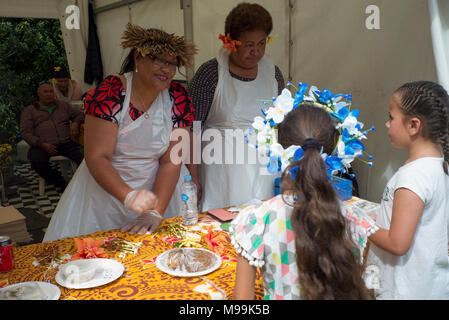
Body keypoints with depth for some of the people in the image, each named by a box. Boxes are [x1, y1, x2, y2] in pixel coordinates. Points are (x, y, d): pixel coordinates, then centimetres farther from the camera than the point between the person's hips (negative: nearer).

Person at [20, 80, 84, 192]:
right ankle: (62, 185, -18)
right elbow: (26, 132, 5)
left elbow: (79, 114, 30)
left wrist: (75, 123, 4)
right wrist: (43, 144, -12)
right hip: (42, 146, -1)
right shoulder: (29, 111, 15)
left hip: (66, 142, 1)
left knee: (83, 156, -29)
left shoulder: (63, 105, 25)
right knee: (37, 162, -35)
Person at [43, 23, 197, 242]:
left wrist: (155, 212, -19)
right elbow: (96, 158, -19)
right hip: (101, 193, -2)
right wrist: (129, 196, -35)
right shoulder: (110, 94, -15)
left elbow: (170, 161, -8)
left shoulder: (176, 97, -4)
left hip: (149, 195, 3)